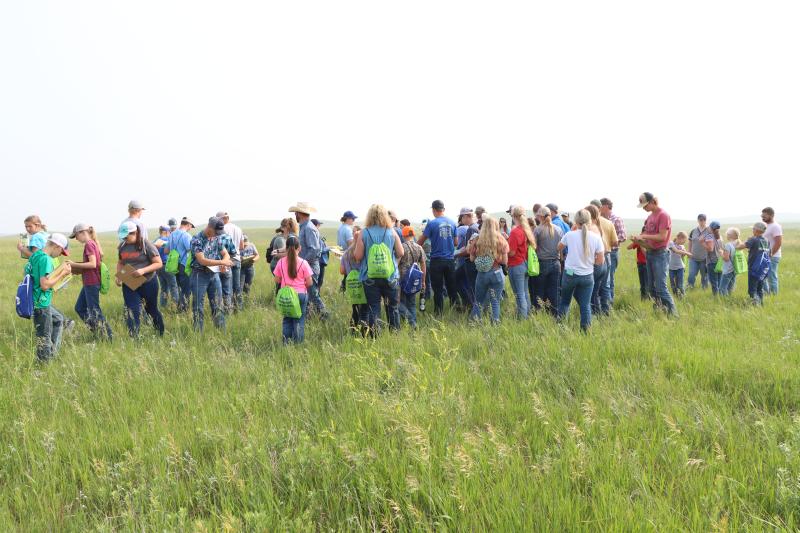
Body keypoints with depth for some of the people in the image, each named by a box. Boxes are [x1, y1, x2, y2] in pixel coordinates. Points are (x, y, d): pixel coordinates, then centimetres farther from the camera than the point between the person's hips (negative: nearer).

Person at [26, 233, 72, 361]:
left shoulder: (36, 254, 8)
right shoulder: (45, 259, -21)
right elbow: (45, 285, -26)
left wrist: (61, 272, 10)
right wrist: (62, 274, -16)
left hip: (40, 301, 10)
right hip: (41, 303, -10)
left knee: (58, 319, 28)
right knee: (44, 337, 2)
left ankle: (53, 351, 32)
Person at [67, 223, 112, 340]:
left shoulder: (89, 244, -15)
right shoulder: (92, 244, 13)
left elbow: (92, 264, -23)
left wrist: (74, 264, -16)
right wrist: (75, 265, 11)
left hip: (92, 283, -10)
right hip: (88, 283, 10)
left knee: (94, 310, -4)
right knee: (79, 308, 16)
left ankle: (108, 337, 0)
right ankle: (98, 332, 18)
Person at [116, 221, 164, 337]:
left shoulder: (146, 244, -13)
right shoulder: (122, 246, 2)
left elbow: (159, 263, -14)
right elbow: (120, 263, 17)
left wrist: (143, 271, -27)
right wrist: (118, 276, -1)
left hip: (148, 283, -3)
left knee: (152, 309, 15)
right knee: (132, 312, -7)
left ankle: (161, 335, 36)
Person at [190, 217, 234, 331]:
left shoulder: (217, 238, 6)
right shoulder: (197, 239, -14)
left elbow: (226, 254, 11)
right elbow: (202, 261, -22)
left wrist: (224, 262, -13)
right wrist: (222, 262, -23)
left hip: (214, 274, 6)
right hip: (200, 275, -6)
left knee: (218, 306, 9)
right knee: (198, 308, 0)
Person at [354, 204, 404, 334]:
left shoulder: (364, 233, -8)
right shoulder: (392, 232, -3)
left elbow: (357, 256, -9)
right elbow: (401, 253, -1)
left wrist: (356, 243, 9)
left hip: (370, 278, -1)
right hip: (390, 277, 1)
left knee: (373, 309, 6)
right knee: (392, 307, 14)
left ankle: (374, 337, 5)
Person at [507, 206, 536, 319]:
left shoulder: (515, 232, -18)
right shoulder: (526, 230, 6)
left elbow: (511, 252, -18)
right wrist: (509, 239, 12)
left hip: (516, 266, -8)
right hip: (525, 264, 8)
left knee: (519, 295, -4)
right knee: (525, 293, 15)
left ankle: (522, 319, -2)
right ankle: (528, 316, 22)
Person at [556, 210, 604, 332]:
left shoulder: (570, 235, -9)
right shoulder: (596, 237, -8)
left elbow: (559, 248, 12)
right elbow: (600, 261, -5)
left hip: (570, 274, 0)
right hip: (587, 276, 0)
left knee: (564, 301, 18)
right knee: (585, 305, 6)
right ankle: (585, 330, 6)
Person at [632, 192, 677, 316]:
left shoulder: (663, 215, -12)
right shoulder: (650, 216, 13)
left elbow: (662, 236, -18)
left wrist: (644, 236, -17)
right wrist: (640, 240, 0)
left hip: (660, 254, -9)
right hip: (650, 253, 9)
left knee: (661, 287, -13)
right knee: (652, 287, 10)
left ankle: (673, 314, -9)